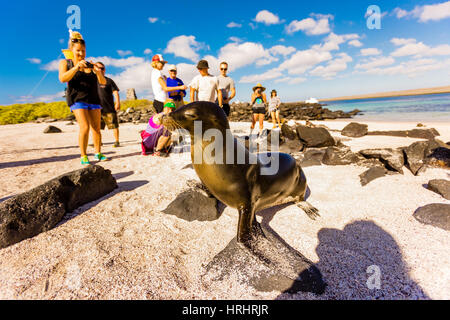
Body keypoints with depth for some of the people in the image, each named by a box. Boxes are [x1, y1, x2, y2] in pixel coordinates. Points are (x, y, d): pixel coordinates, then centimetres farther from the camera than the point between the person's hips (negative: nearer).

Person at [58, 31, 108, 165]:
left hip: (93, 99, 3)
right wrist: (77, 67, -22)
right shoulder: (65, 63, 8)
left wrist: (98, 72, -17)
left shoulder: (90, 65, 13)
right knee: (85, 127, -18)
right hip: (77, 99, -3)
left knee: (96, 128, 1)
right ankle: (83, 157, -10)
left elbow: (103, 82, 4)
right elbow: (62, 78, -11)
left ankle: (98, 153, 13)